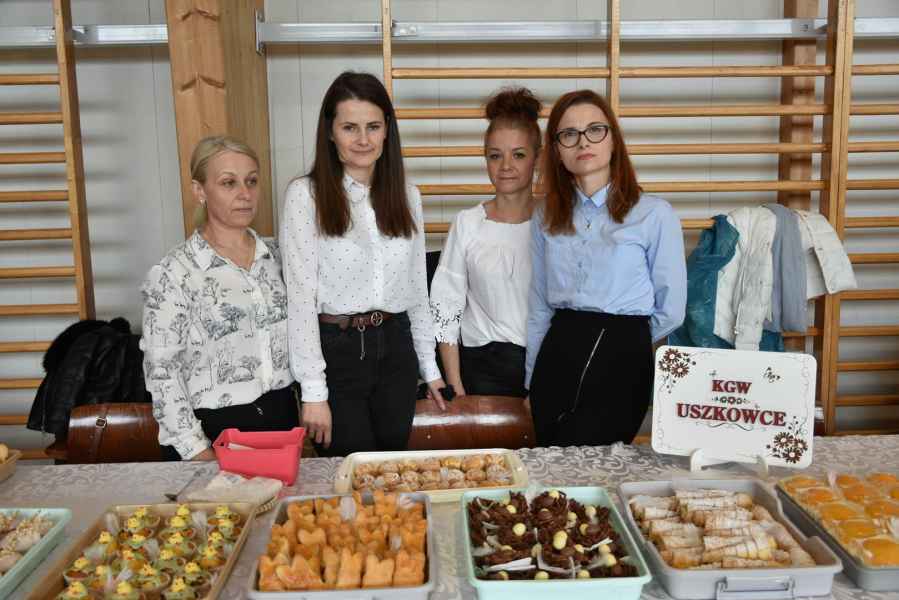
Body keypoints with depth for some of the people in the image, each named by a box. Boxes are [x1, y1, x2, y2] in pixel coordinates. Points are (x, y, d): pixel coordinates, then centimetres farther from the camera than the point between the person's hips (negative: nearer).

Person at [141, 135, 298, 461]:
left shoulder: (276, 256, 3)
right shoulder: (173, 273, -12)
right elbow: (162, 373, -11)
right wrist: (199, 453, -12)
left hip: (282, 417, 5)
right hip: (214, 429, -4)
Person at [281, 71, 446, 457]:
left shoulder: (406, 195, 8)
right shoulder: (305, 195, -7)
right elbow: (300, 295, -10)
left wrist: (429, 365, 12)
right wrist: (313, 391, -13)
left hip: (395, 348, 5)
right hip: (335, 350, -4)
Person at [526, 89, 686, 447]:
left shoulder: (654, 214, -6)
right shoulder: (546, 219, 8)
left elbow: (670, 311, -1)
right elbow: (539, 308, 11)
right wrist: (531, 382, 10)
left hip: (621, 362, -4)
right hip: (555, 355, 4)